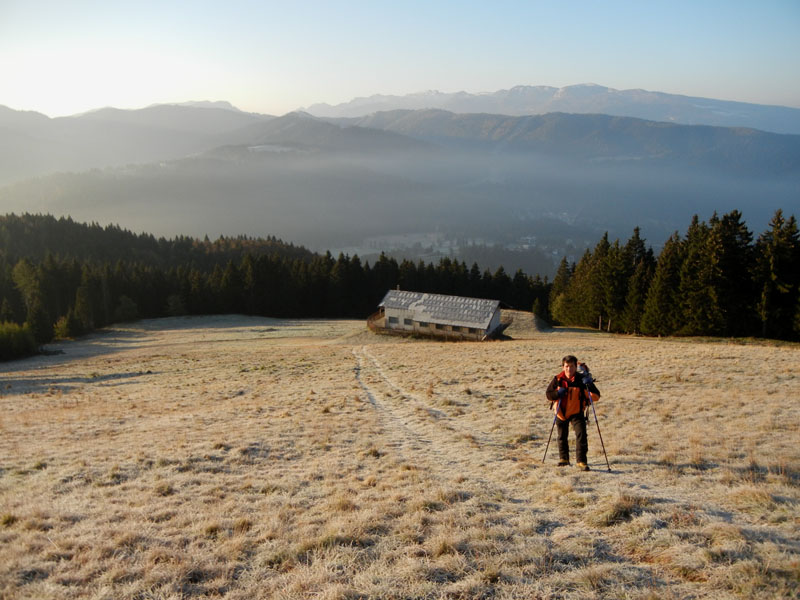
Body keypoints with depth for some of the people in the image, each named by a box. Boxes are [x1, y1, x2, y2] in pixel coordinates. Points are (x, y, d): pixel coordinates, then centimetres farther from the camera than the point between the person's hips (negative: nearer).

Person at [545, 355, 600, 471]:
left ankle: (581, 461, -14)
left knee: (581, 435, -19)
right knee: (562, 436, 16)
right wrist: (557, 393, -22)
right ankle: (563, 458, 35)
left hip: (576, 412, -2)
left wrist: (589, 385, -32)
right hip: (561, 412, 2)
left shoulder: (581, 379, -13)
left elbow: (596, 396, -13)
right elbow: (548, 394, -1)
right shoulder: (558, 380, -9)